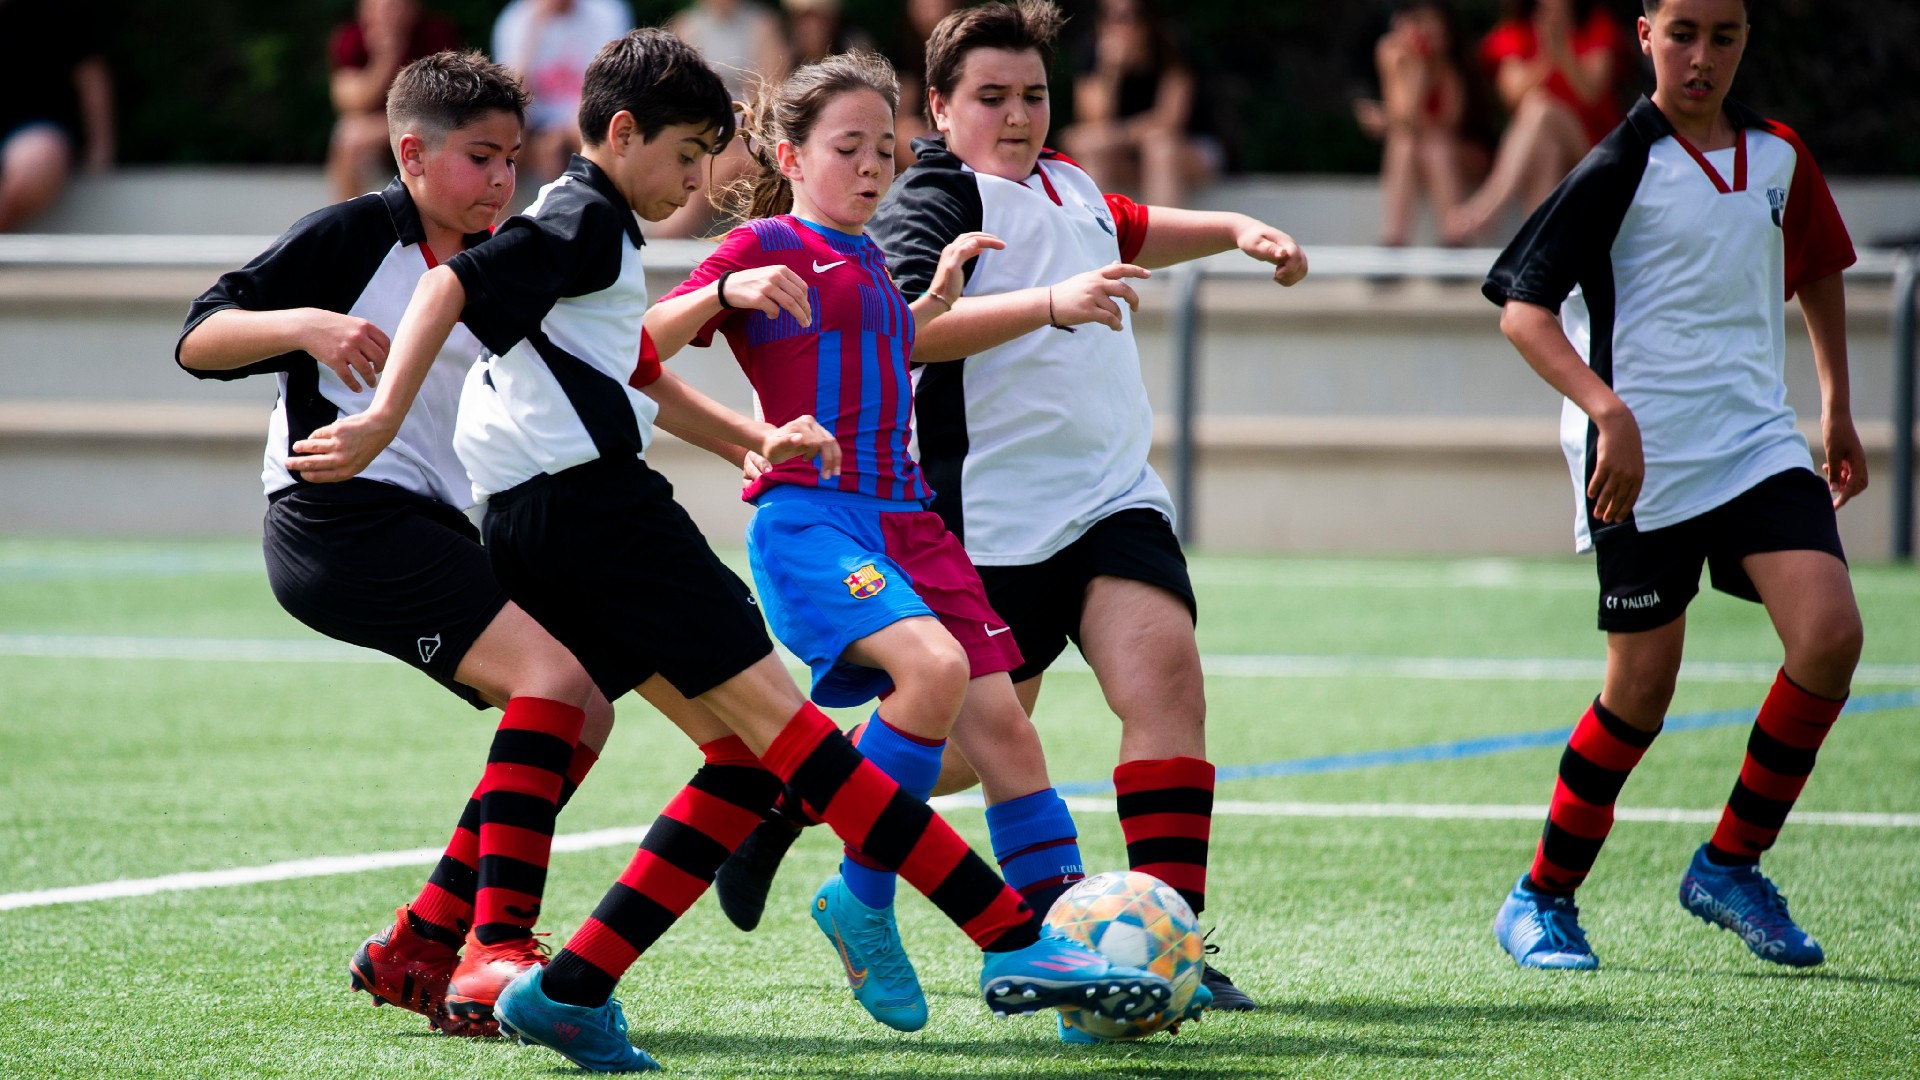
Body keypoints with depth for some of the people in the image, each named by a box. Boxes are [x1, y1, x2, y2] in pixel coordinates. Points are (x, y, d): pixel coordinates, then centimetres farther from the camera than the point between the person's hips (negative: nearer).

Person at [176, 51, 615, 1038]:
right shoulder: (353, 237, -3)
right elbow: (199, 342, -8)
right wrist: (304, 325, -24)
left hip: (440, 532, 9)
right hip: (341, 514, -9)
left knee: (582, 715, 5)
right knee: (556, 672, -22)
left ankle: (419, 947, 7)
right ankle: (495, 955, -27)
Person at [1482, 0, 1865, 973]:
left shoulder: (1779, 158, 7)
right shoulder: (1620, 170, -10)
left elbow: (1818, 270, 26)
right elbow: (1522, 304, -14)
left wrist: (1836, 404, 26)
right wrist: (1607, 410, -26)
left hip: (1757, 443, 5)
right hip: (1642, 458, -5)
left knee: (1829, 634, -15)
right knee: (1643, 688, -1)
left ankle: (1731, 866, 2)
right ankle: (1542, 901, 19)